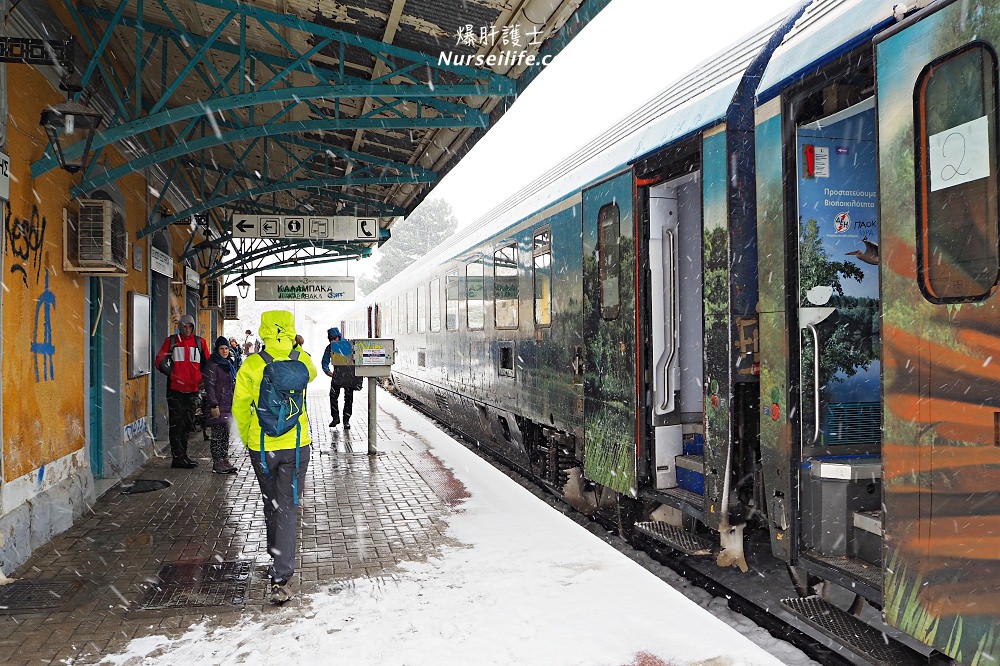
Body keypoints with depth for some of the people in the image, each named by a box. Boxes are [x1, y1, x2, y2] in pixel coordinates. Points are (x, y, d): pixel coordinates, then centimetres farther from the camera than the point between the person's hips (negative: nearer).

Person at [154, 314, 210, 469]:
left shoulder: (200, 342, 9)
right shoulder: (171, 341, 3)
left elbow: (207, 363, 16)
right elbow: (159, 360, 5)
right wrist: (169, 371, -12)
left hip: (193, 389, 3)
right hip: (175, 389, -3)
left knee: (187, 424, 11)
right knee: (177, 424, -3)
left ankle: (182, 456, 21)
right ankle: (178, 457, 0)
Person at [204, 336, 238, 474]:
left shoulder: (230, 363, 15)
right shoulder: (212, 365, -10)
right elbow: (209, 386, -15)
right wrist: (214, 405, -19)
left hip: (228, 404, 8)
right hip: (218, 405, -8)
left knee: (225, 433, 12)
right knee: (218, 434, -4)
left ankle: (225, 460, 18)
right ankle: (217, 462, 3)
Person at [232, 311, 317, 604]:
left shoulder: (252, 365, -9)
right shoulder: (303, 360, -4)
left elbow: (240, 406, -3)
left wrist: (247, 439, 11)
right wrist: (295, 347, 27)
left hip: (261, 448, 0)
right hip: (296, 446, 0)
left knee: (271, 505, 20)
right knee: (287, 508, 2)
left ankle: (277, 562, 36)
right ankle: (281, 579, -5)